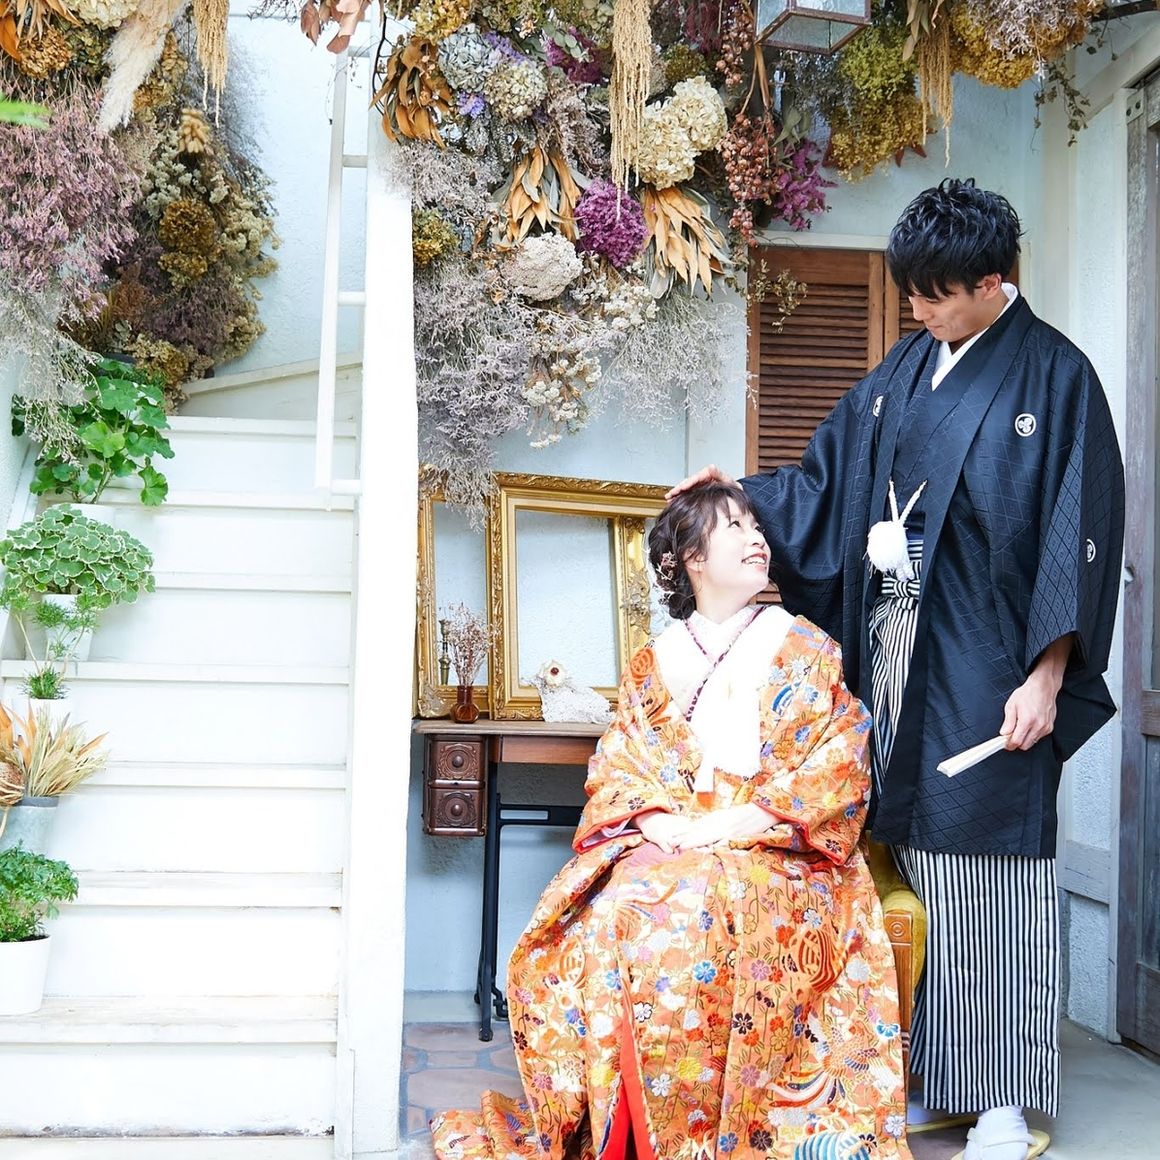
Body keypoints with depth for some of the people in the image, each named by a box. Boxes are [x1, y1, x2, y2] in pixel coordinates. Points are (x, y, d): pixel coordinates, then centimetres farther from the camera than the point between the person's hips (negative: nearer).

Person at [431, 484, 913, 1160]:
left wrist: (739, 823, -14)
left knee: (702, 913, -36)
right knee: (609, 916, -30)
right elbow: (617, 766, 11)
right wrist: (661, 821, -12)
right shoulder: (656, 661, 18)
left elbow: (842, 759, -2)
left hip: (774, 848, -2)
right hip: (664, 843, 3)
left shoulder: (802, 647, 10)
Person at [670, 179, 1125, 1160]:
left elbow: (1078, 537, -9)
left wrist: (1047, 677, -14)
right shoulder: (908, 368, 12)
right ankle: (920, 1068, 17)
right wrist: (745, 494, 5)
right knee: (911, 850, 7)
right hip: (893, 647, 5)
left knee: (987, 861, -2)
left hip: (985, 659, -5)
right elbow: (832, 481, 19)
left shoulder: (1055, 378, -5)